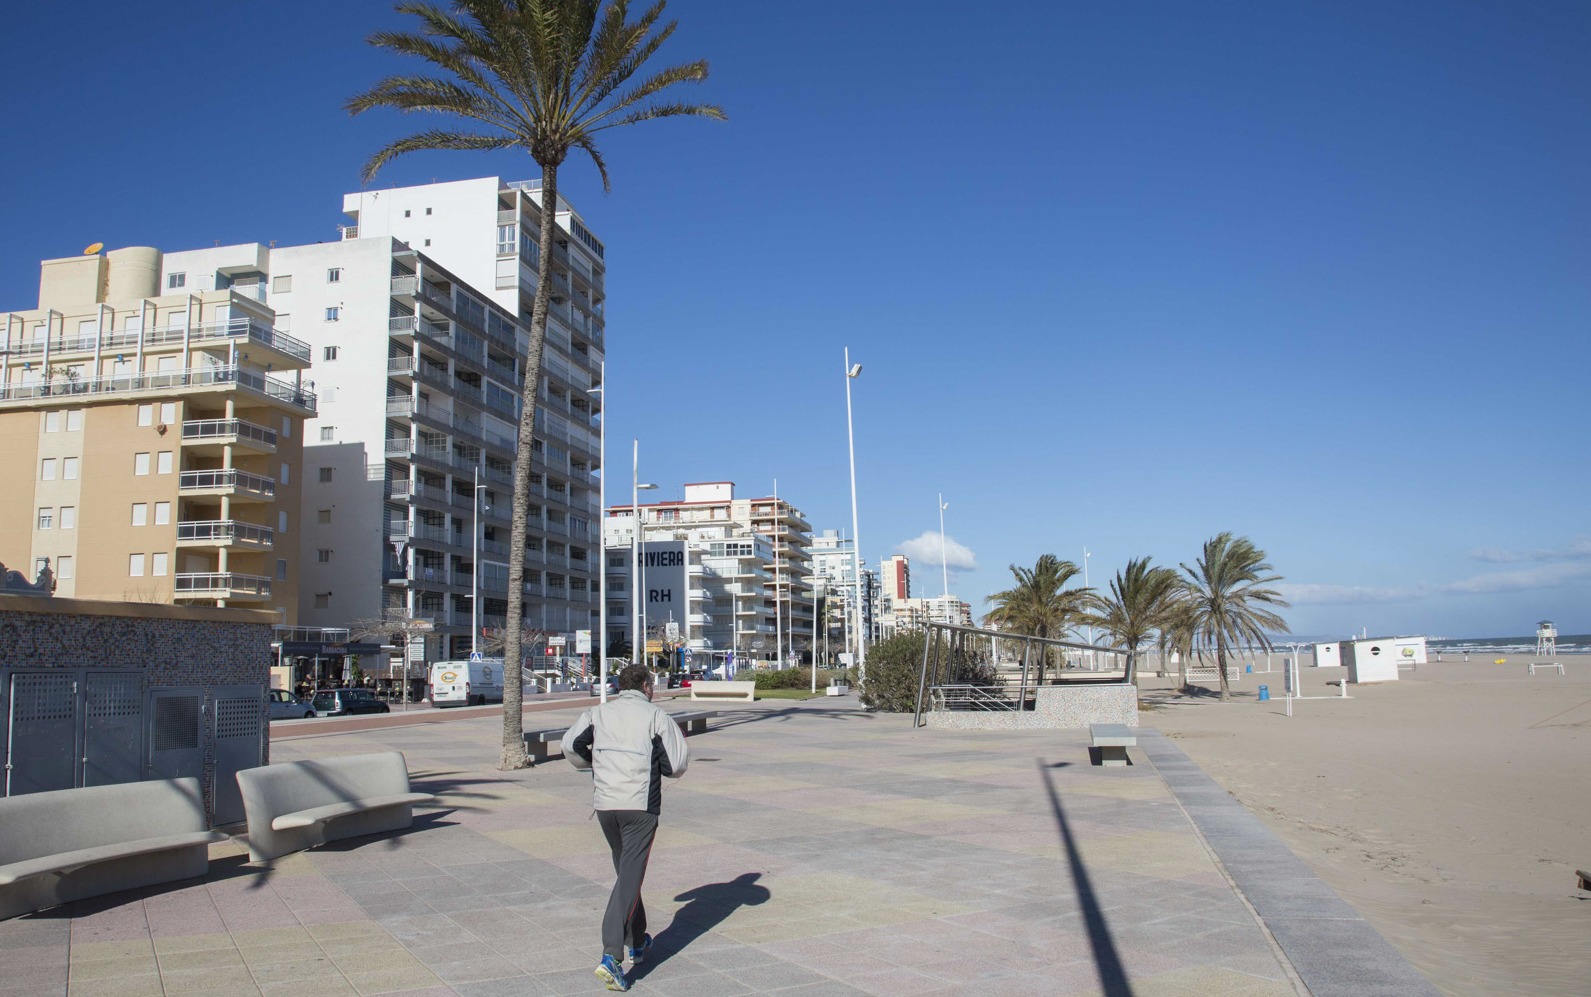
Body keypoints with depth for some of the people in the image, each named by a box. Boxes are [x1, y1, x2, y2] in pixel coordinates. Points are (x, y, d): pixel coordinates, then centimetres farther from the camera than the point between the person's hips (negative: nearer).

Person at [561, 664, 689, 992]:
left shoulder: (599, 713, 9)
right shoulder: (657, 717, -1)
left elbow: (571, 745, 0)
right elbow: (677, 765, -5)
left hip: (604, 803, 4)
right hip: (641, 805, -4)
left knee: (625, 870, 21)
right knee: (629, 878, -5)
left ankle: (637, 942, 32)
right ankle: (611, 957, -17)